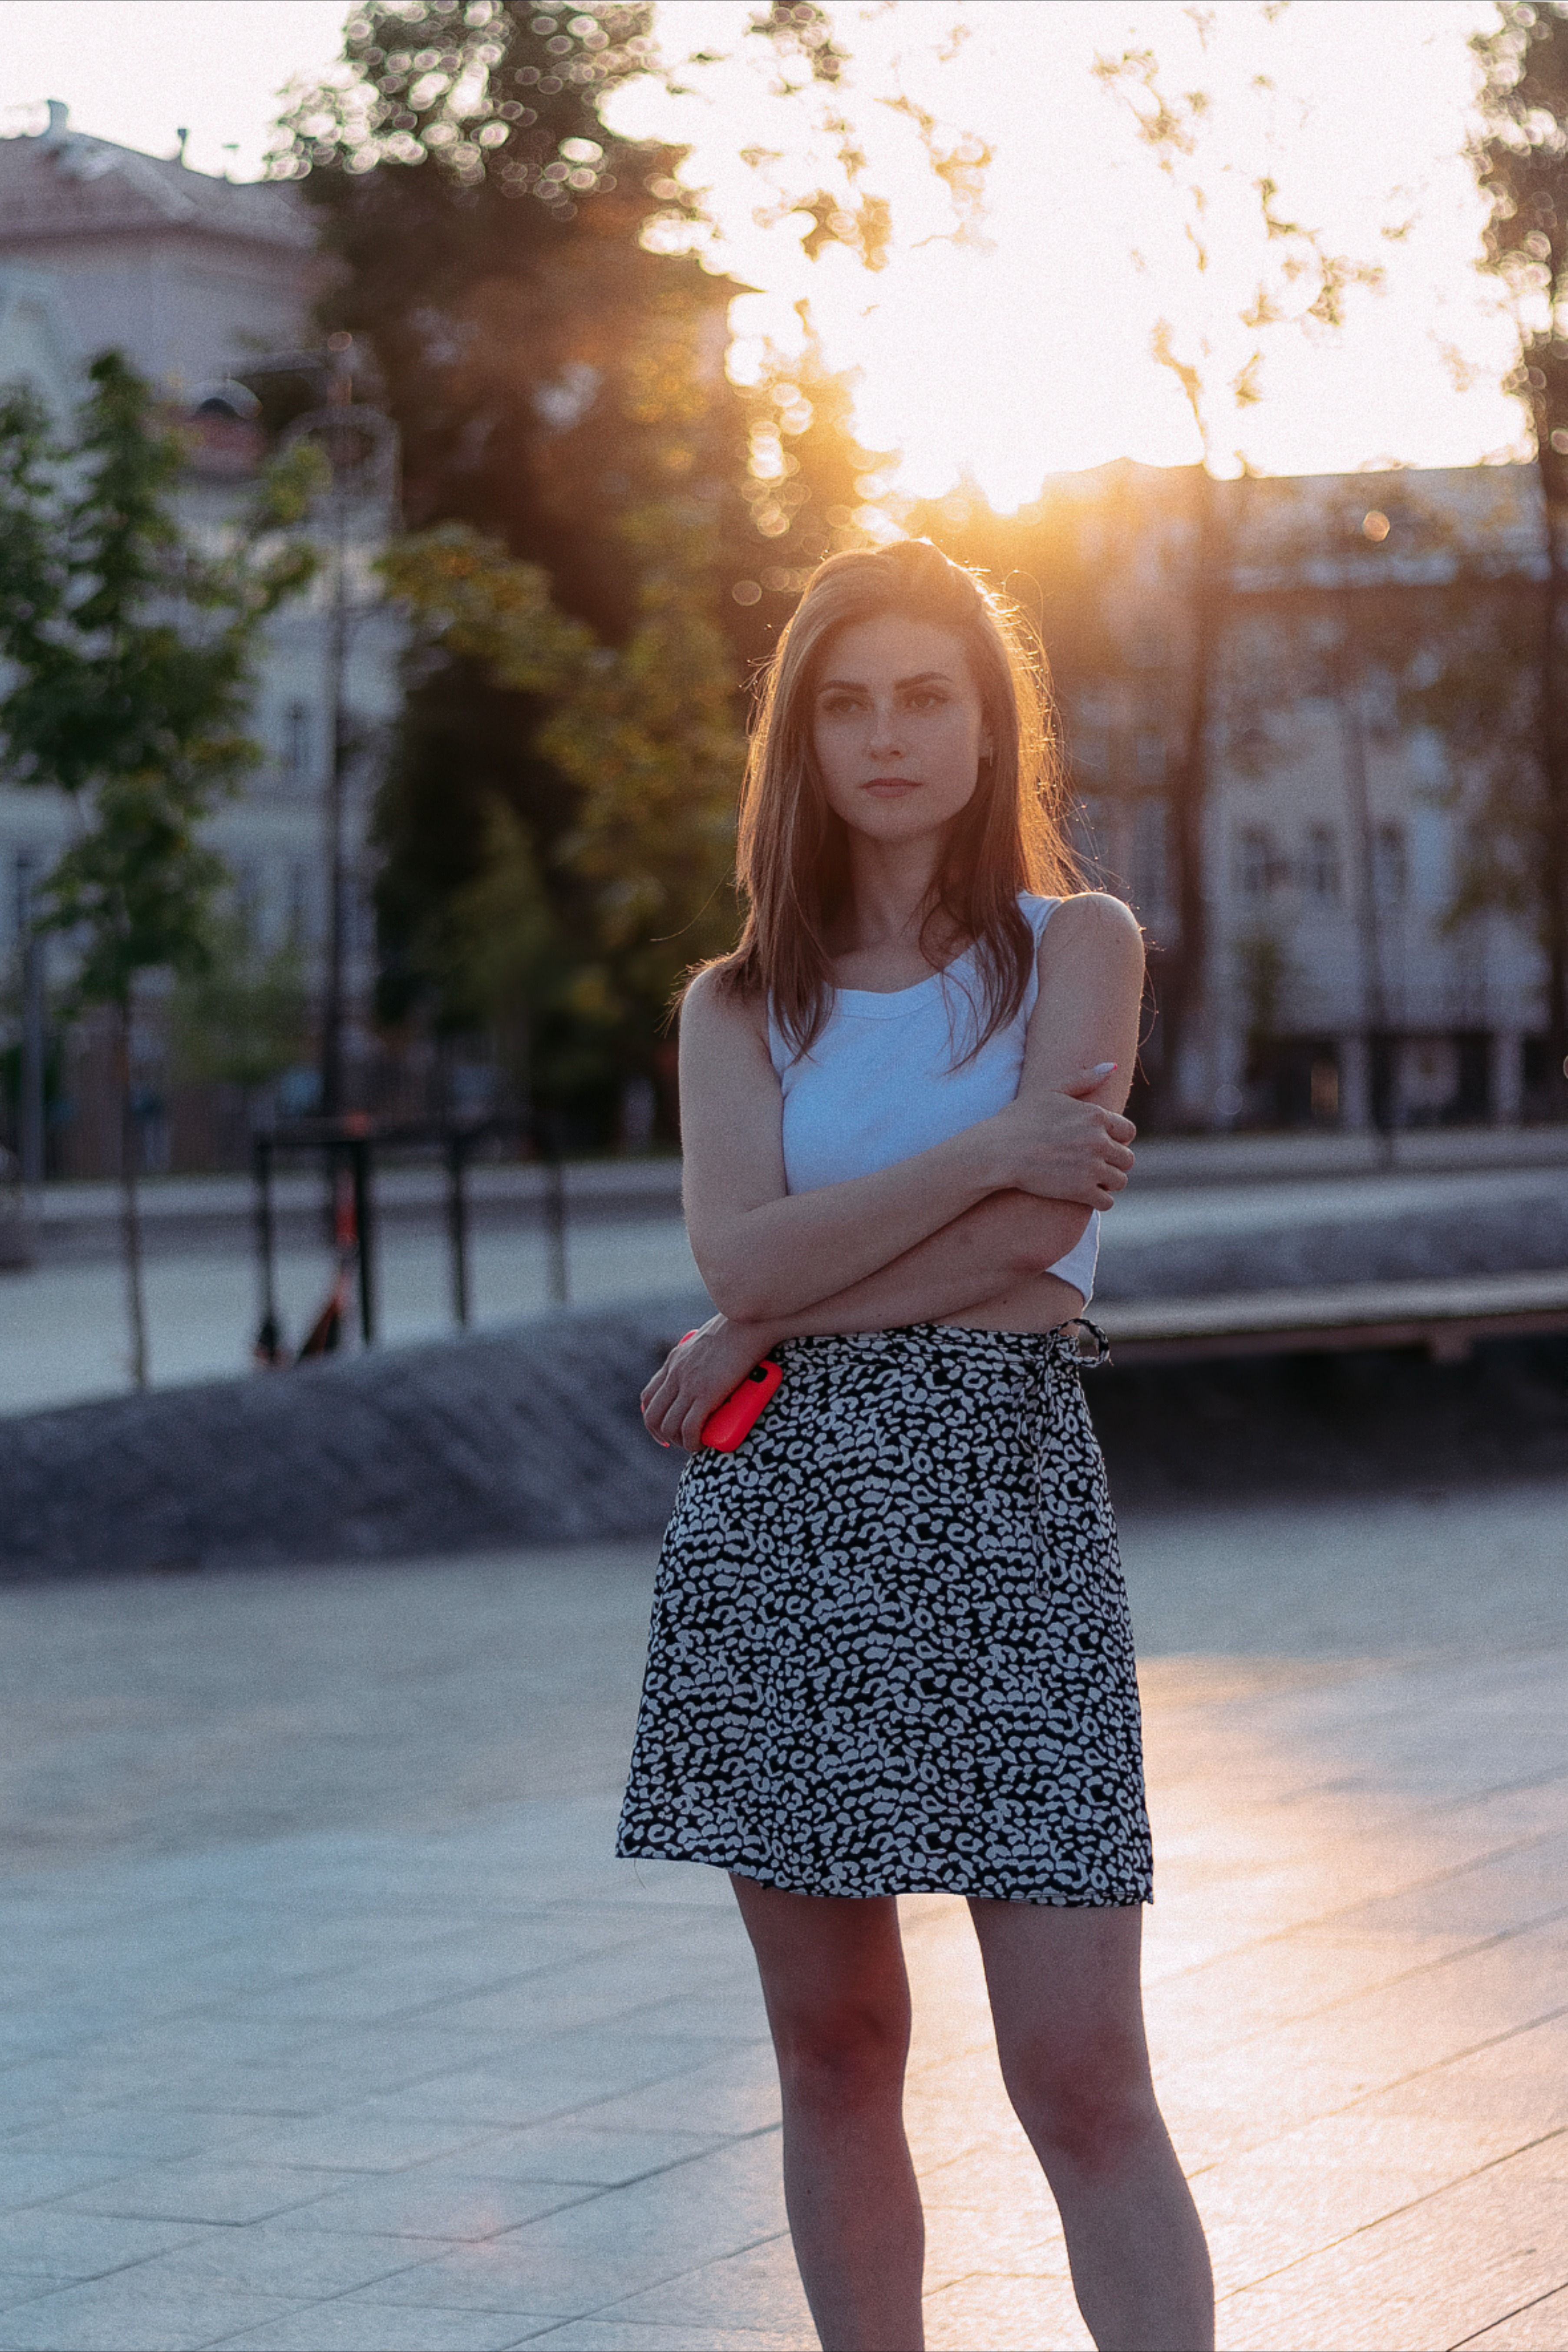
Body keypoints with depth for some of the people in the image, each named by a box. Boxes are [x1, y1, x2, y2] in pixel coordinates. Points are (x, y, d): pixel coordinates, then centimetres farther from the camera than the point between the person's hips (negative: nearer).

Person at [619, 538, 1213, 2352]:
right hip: (779, 1524, 3)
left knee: (1080, 2077, -8)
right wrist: (989, 1149, -11)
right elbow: (738, 1254, -5)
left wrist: (767, 1328, -6)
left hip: (999, 1515, -3)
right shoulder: (740, 1006, 13)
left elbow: (1036, 1234, -9)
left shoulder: (1075, 946, 6)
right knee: (835, 2057, 8)